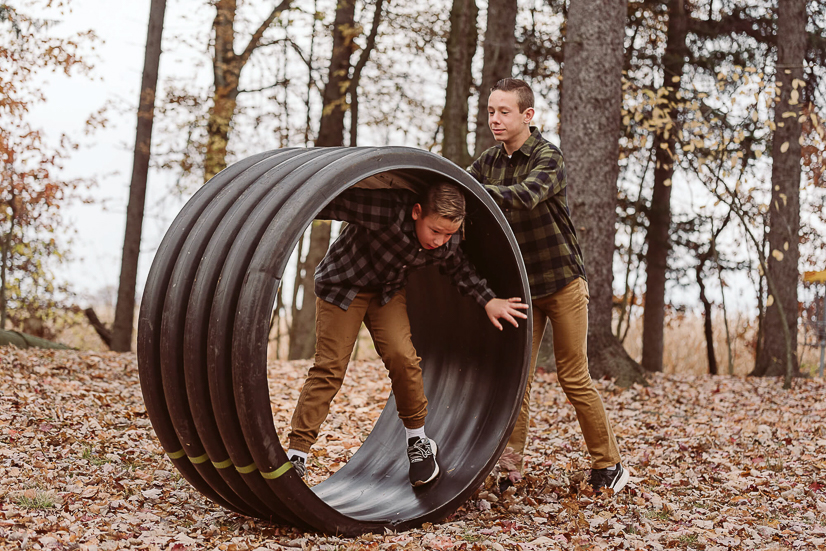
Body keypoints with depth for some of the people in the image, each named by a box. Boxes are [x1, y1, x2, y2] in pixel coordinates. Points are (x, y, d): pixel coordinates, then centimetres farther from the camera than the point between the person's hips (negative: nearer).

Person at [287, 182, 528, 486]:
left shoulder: (447, 242, -17)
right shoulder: (388, 210, -38)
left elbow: (457, 265, 5)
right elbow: (334, 202, -35)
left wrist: (488, 300, -2)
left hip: (387, 289, 4)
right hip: (342, 285, -4)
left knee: (400, 355, -14)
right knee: (329, 367, -8)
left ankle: (418, 439, 5)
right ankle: (297, 453, -2)